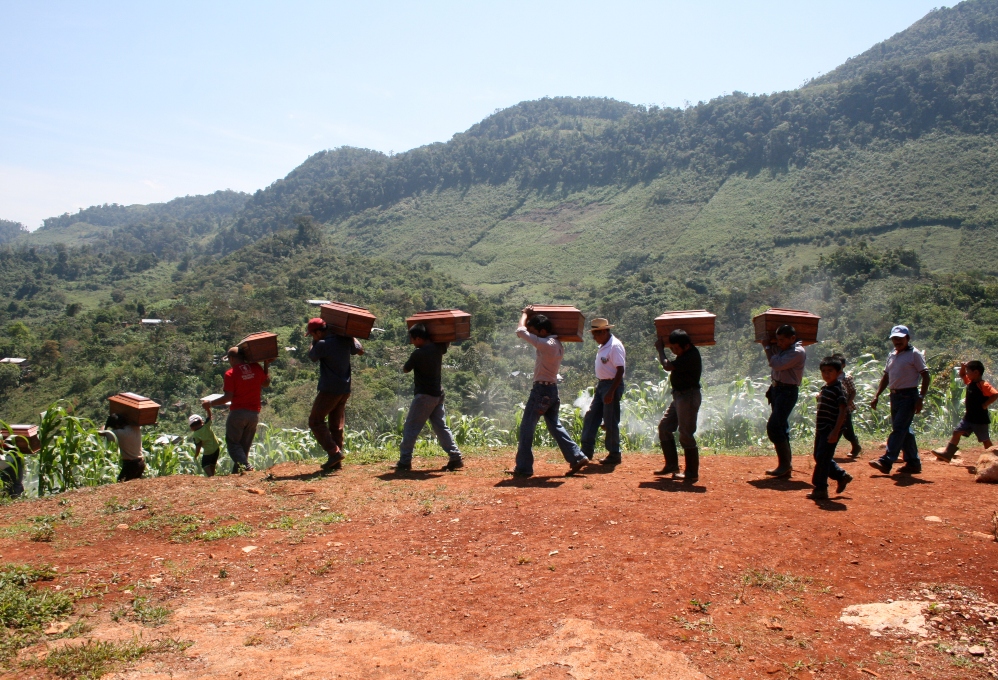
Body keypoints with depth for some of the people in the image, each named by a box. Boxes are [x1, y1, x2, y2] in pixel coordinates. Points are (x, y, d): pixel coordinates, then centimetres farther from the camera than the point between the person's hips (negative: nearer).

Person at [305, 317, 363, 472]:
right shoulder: (345, 340, 4)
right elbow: (360, 351, 20)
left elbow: (311, 356, 3)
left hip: (330, 389, -8)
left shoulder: (323, 344, -16)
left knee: (315, 421, 3)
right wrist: (352, 336, 27)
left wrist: (314, 341, 14)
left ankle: (334, 452, -9)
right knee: (337, 425, 13)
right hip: (345, 389, 8)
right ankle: (336, 462, 14)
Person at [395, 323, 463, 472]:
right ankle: (455, 458, 7)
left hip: (424, 395, -7)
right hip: (438, 394, 7)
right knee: (441, 427, 11)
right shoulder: (438, 348, 4)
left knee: (411, 428, 0)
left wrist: (410, 364, 16)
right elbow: (446, 342, 28)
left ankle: (404, 462, 0)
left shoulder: (418, 353, -15)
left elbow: (405, 370, -3)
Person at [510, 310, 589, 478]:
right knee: (555, 425, 18)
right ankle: (577, 457, 14)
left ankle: (523, 468, 3)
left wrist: (525, 314, 1)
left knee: (526, 428, -1)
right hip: (552, 389, 9)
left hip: (541, 390, -9)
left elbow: (521, 331, -16)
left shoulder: (546, 344, -20)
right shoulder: (558, 344, 8)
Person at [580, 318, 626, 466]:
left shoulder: (615, 346, -18)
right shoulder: (603, 346, 11)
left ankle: (614, 455, 10)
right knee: (591, 416, 9)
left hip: (612, 385, -10)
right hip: (601, 384, 10)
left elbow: (620, 370, -21)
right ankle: (586, 451, 14)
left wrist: (611, 392, -24)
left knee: (611, 422, -2)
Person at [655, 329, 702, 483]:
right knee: (664, 427, 14)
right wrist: (662, 347, 12)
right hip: (679, 396, 11)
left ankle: (692, 474, 2)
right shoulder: (685, 354, 8)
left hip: (688, 397, -11)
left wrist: (660, 349, -7)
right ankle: (672, 465, 21)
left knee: (685, 435, -7)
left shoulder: (691, 356, -23)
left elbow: (667, 366, -24)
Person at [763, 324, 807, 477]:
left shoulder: (797, 352, -16)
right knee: (781, 427, 13)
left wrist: (769, 348, -9)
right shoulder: (783, 349, 10)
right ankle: (786, 465, 20)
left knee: (773, 427, -15)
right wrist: (769, 344, 8)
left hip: (787, 391, -10)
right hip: (777, 389, 10)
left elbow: (777, 364, -24)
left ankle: (785, 464, -7)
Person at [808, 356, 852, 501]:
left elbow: (843, 411, -18)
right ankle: (842, 475, 30)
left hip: (831, 430, -9)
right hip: (821, 429, 9)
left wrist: (835, 431, -23)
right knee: (819, 457, 14)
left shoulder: (839, 389, -12)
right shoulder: (824, 389, 14)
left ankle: (820, 489, -2)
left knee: (823, 457, -8)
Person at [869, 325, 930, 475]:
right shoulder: (892, 355, 15)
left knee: (898, 428, -12)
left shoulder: (914, 354, -6)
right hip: (894, 395, 8)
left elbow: (925, 376, -9)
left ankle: (886, 462, -19)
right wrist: (877, 395, 14)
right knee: (904, 430, 11)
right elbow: (886, 376, 21)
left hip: (908, 396, -8)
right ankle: (914, 462, 20)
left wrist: (921, 398, -16)